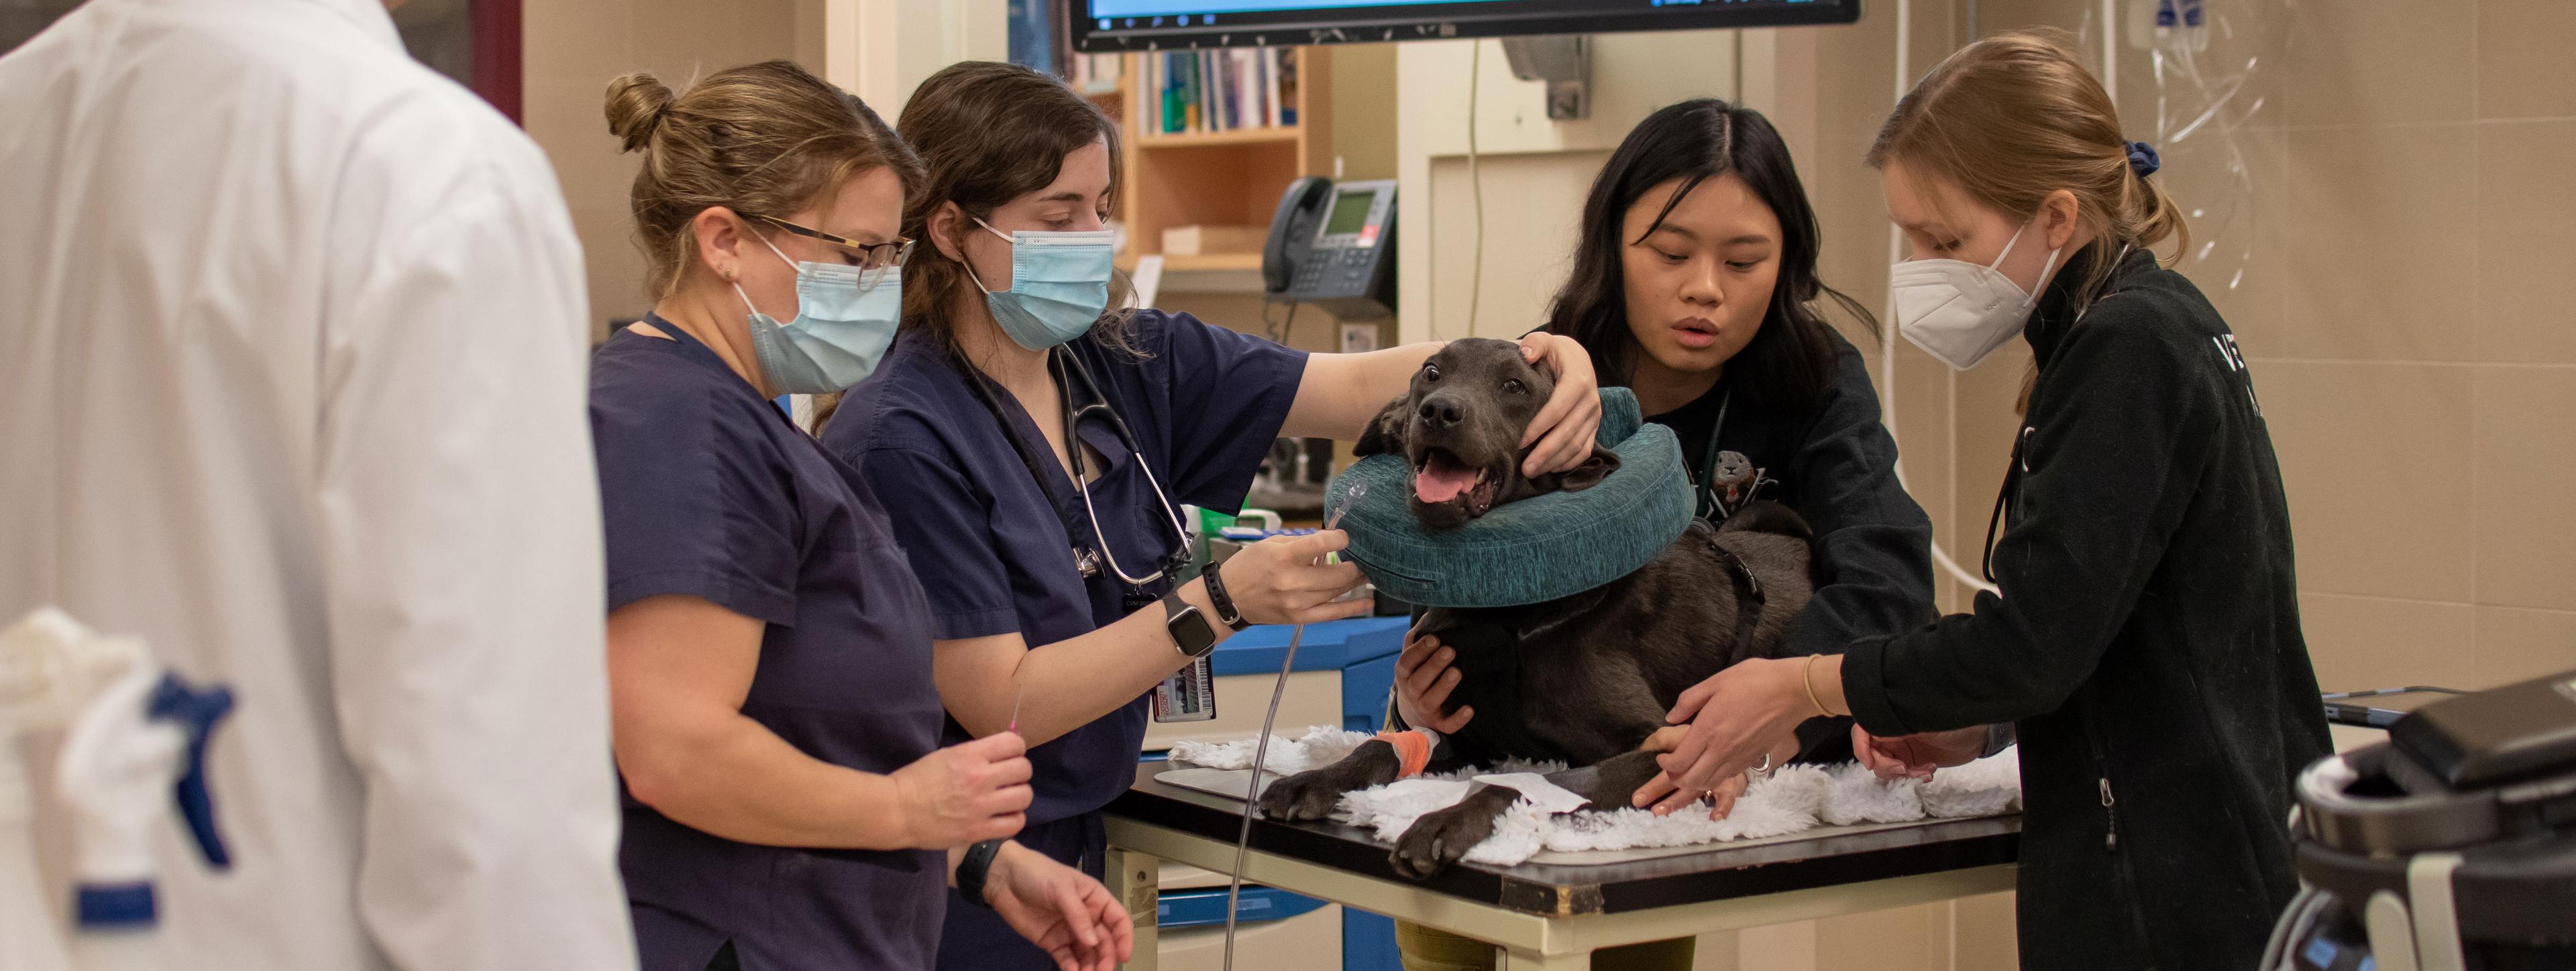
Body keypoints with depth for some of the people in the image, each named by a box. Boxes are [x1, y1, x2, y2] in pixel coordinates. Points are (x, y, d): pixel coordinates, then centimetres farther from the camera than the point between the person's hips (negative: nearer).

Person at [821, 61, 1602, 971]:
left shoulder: (1130, 364, 1)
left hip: (1072, 854, 7)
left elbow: (1361, 386, -5)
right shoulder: (901, 440, -19)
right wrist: (1224, 603, -26)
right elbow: (1000, 705, -20)